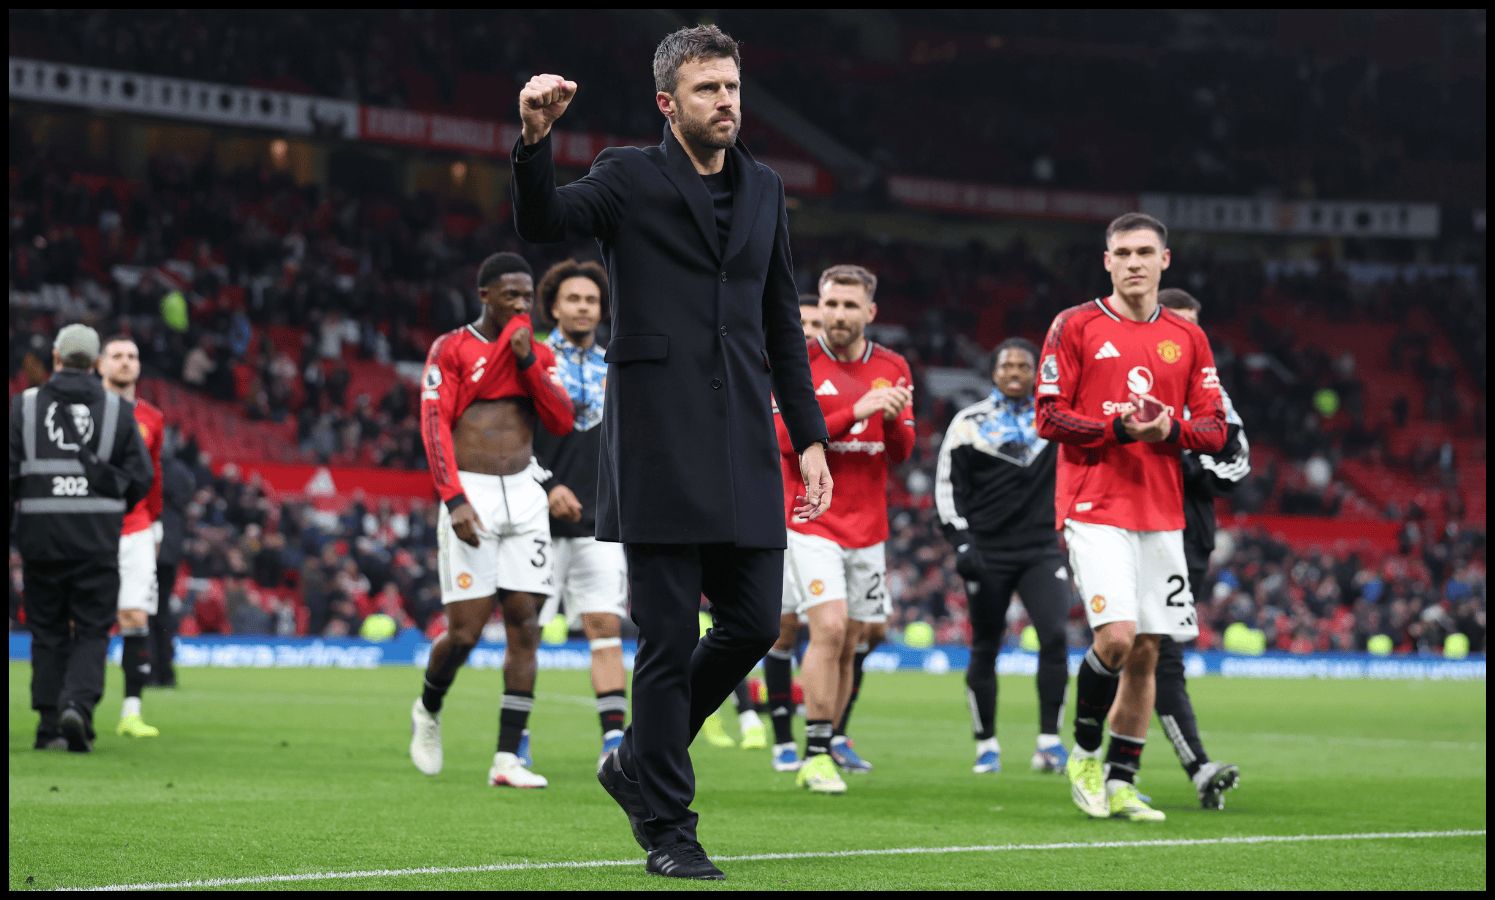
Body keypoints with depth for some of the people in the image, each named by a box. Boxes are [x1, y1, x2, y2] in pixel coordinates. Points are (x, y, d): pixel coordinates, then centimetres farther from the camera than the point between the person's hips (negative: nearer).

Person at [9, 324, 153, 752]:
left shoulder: (24, 405, 2)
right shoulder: (118, 409, 3)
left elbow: (8, 474, -2)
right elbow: (140, 477, 2)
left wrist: (9, 528, 9)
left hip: (40, 536, 1)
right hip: (97, 537, -1)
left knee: (47, 632, 10)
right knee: (92, 631, 5)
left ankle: (49, 723, 7)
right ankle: (78, 704, -17)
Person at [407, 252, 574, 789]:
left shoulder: (539, 355, 15)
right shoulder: (451, 348, 0)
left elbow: (562, 421, 3)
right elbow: (434, 425, -7)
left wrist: (528, 361, -6)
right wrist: (455, 499, -17)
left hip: (524, 494, 5)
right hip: (472, 495, -5)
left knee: (524, 625, -4)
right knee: (465, 630, -8)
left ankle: (508, 758, -3)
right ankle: (428, 712, 24)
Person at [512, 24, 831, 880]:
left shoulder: (764, 189, 15)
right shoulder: (630, 176, 0)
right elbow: (544, 221, -17)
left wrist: (810, 435, 12)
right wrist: (535, 140, -34)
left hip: (743, 450, 5)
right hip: (659, 448, -5)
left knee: (755, 622, 4)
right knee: (669, 641, -3)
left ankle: (640, 761, 25)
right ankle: (666, 827, 6)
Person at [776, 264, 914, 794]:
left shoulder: (892, 369, 7)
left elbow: (900, 454, 7)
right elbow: (786, 437, -14)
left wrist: (894, 418, -15)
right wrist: (856, 412, -22)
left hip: (867, 526, 5)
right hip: (811, 519, -5)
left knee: (847, 646, 7)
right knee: (829, 628, -19)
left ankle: (824, 750, 16)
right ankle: (816, 757, -15)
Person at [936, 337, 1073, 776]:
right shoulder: (970, 423, -1)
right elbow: (948, 485, -1)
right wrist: (961, 542, -9)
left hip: (1041, 550, 1)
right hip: (988, 553, -1)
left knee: (1055, 636, -16)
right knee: (985, 650, 4)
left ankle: (1049, 742, -11)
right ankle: (987, 745, 16)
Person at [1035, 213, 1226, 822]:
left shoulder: (1187, 339, 12)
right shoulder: (1075, 326, 1)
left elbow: (1214, 428, 10)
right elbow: (1049, 417, -3)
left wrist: (1170, 430, -11)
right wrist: (1120, 429, -16)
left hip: (1162, 514, 4)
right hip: (1094, 508, -4)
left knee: (1145, 653, 3)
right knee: (1115, 636, -18)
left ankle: (1119, 784, 12)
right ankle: (1084, 754, 5)